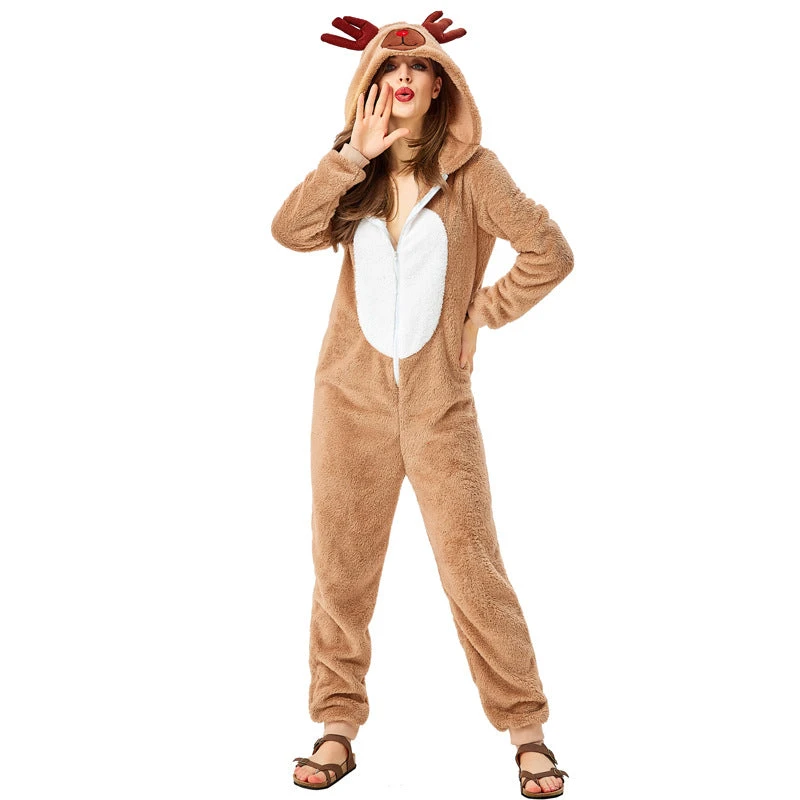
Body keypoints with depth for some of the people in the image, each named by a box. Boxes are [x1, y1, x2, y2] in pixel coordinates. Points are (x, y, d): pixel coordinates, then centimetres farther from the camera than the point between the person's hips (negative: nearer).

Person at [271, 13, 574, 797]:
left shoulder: (470, 170, -2)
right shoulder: (354, 172, 8)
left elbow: (550, 253, -6)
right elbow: (291, 231, -10)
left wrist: (485, 312, -3)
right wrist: (355, 155, -14)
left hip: (439, 402, -3)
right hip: (351, 399, 3)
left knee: (474, 569, -3)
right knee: (341, 570, 7)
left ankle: (527, 733, 9)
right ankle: (337, 728, 19)